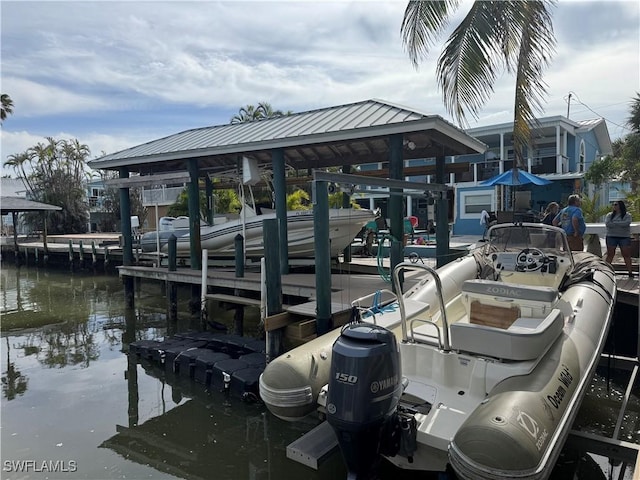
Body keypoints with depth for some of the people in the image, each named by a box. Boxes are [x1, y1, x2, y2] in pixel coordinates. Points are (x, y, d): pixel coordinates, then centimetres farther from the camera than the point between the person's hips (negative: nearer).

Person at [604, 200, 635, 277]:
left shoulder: (627, 215, 4)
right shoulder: (609, 215, 9)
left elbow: (626, 223, -14)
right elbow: (607, 224, -7)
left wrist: (614, 223, -9)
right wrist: (621, 224, -8)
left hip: (624, 237, -1)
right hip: (611, 237, 1)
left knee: (626, 255, -1)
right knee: (610, 255, 1)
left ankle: (630, 272, 1)